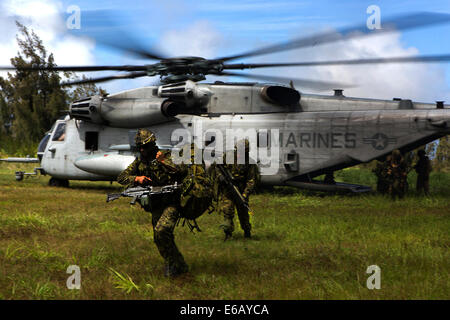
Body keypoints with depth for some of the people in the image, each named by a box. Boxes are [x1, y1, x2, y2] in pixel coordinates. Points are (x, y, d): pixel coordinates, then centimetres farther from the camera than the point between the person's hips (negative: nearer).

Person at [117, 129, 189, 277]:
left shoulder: (165, 156, -9)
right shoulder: (139, 161, 8)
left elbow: (182, 172, -22)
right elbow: (121, 177, 8)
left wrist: (163, 162, -31)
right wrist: (137, 179, -10)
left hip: (171, 203, -7)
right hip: (155, 206, 7)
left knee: (161, 230, -26)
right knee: (160, 239, 8)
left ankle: (171, 263, -10)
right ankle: (180, 266, 23)